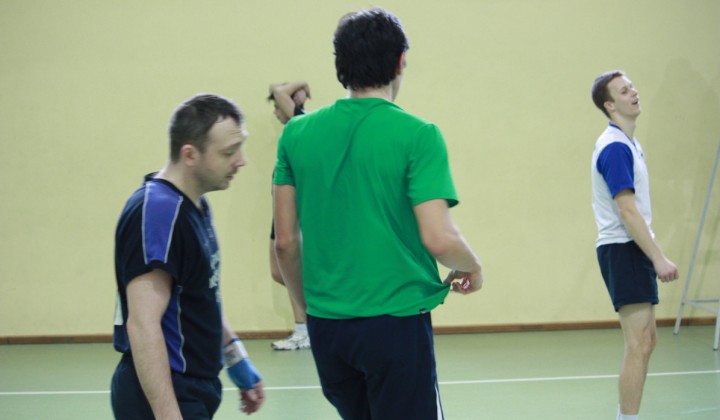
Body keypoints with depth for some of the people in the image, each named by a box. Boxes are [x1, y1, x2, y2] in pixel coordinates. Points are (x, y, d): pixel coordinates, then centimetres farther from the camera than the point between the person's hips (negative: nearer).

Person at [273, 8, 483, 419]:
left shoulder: (297, 134, 4)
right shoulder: (417, 135, -9)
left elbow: (285, 241, 7)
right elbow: (439, 239, -15)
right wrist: (472, 268, 6)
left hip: (325, 324, 5)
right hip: (395, 321, -5)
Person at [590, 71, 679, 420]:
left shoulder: (628, 144, 15)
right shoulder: (615, 147, -17)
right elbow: (627, 211, -22)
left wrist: (653, 254, 20)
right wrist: (659, 258, -23)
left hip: (633, 249, 10)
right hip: (623, 250, -10)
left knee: (644, 342, 12)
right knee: (639, 346, -11)